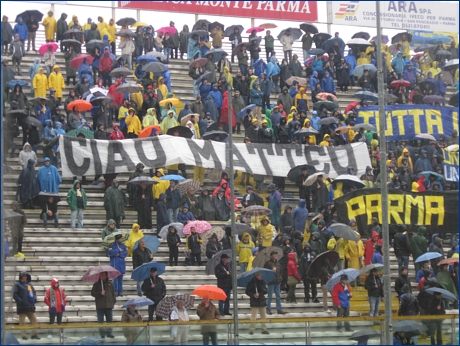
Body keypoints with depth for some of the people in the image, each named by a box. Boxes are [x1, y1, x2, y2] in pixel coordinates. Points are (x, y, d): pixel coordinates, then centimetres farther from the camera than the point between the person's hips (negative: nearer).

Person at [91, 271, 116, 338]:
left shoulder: (110, 284, 11)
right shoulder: (96, 284, 4)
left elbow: (113, 293, 15)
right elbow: (92, 293, 0)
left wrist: (113, 302, 6)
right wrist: (100, 293, -15)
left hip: (109, 305, 2)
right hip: (100, 306, -2)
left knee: (110, 320, 4)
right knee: (100, 320, 0)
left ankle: (109, 333, 14)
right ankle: (102, 334, 4)